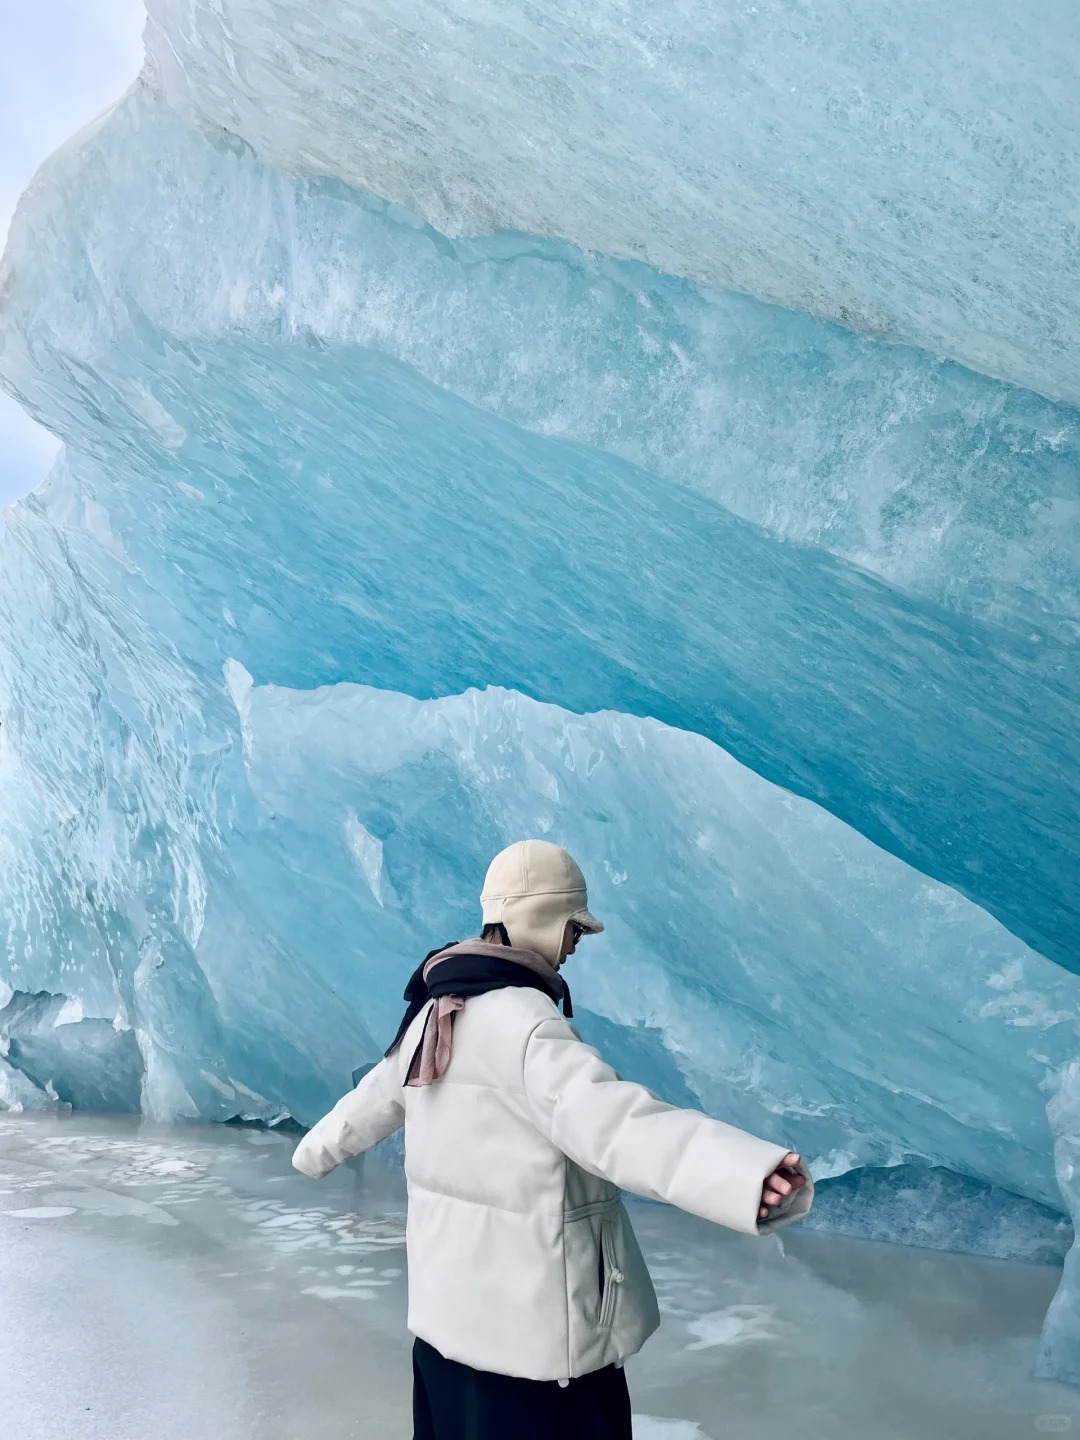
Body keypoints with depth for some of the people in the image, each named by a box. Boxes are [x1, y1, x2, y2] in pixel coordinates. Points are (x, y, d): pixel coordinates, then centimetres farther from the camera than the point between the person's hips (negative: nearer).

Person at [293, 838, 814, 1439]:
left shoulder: (434, 1013, 7)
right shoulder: (523, 1023, -23)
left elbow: (378, 1095, 26)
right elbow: (613, 1119, -41)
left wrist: (318, 1148, 46)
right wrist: (748, 1175, -53)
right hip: (532, 1315, -9)